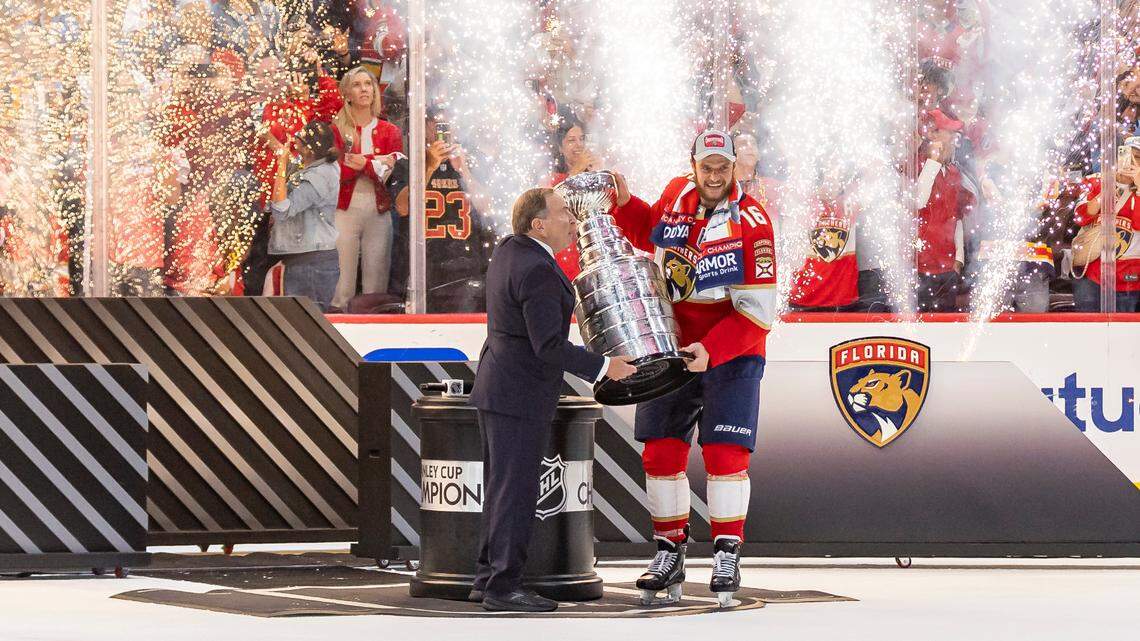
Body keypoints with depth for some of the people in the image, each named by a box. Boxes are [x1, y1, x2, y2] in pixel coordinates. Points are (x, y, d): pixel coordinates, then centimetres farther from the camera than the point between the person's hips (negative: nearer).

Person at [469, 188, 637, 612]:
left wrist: (567, 237, 25)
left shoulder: (508, 249, 9)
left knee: (502, 489, 14)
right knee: (516, 490, -6)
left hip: (496, 388, 10)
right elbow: (549, 346, -23)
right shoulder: (536, 271, -21)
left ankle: (487, 578, 18)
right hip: (520, 396, -10)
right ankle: (503, 586, -4)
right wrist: (605, 367, -15)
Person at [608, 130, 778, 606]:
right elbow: (650, 233, 23)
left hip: (731, 354, -5)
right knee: (661, 452, 3)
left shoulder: (750, 222, -17)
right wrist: (624, 204, 5)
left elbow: (757, 313, -19)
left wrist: (710, 350, -29)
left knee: (725, 453, -12)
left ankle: (726, 558, -2)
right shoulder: (675, 195, -1)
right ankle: (668, 557, 14)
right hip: (671, 347, 5)